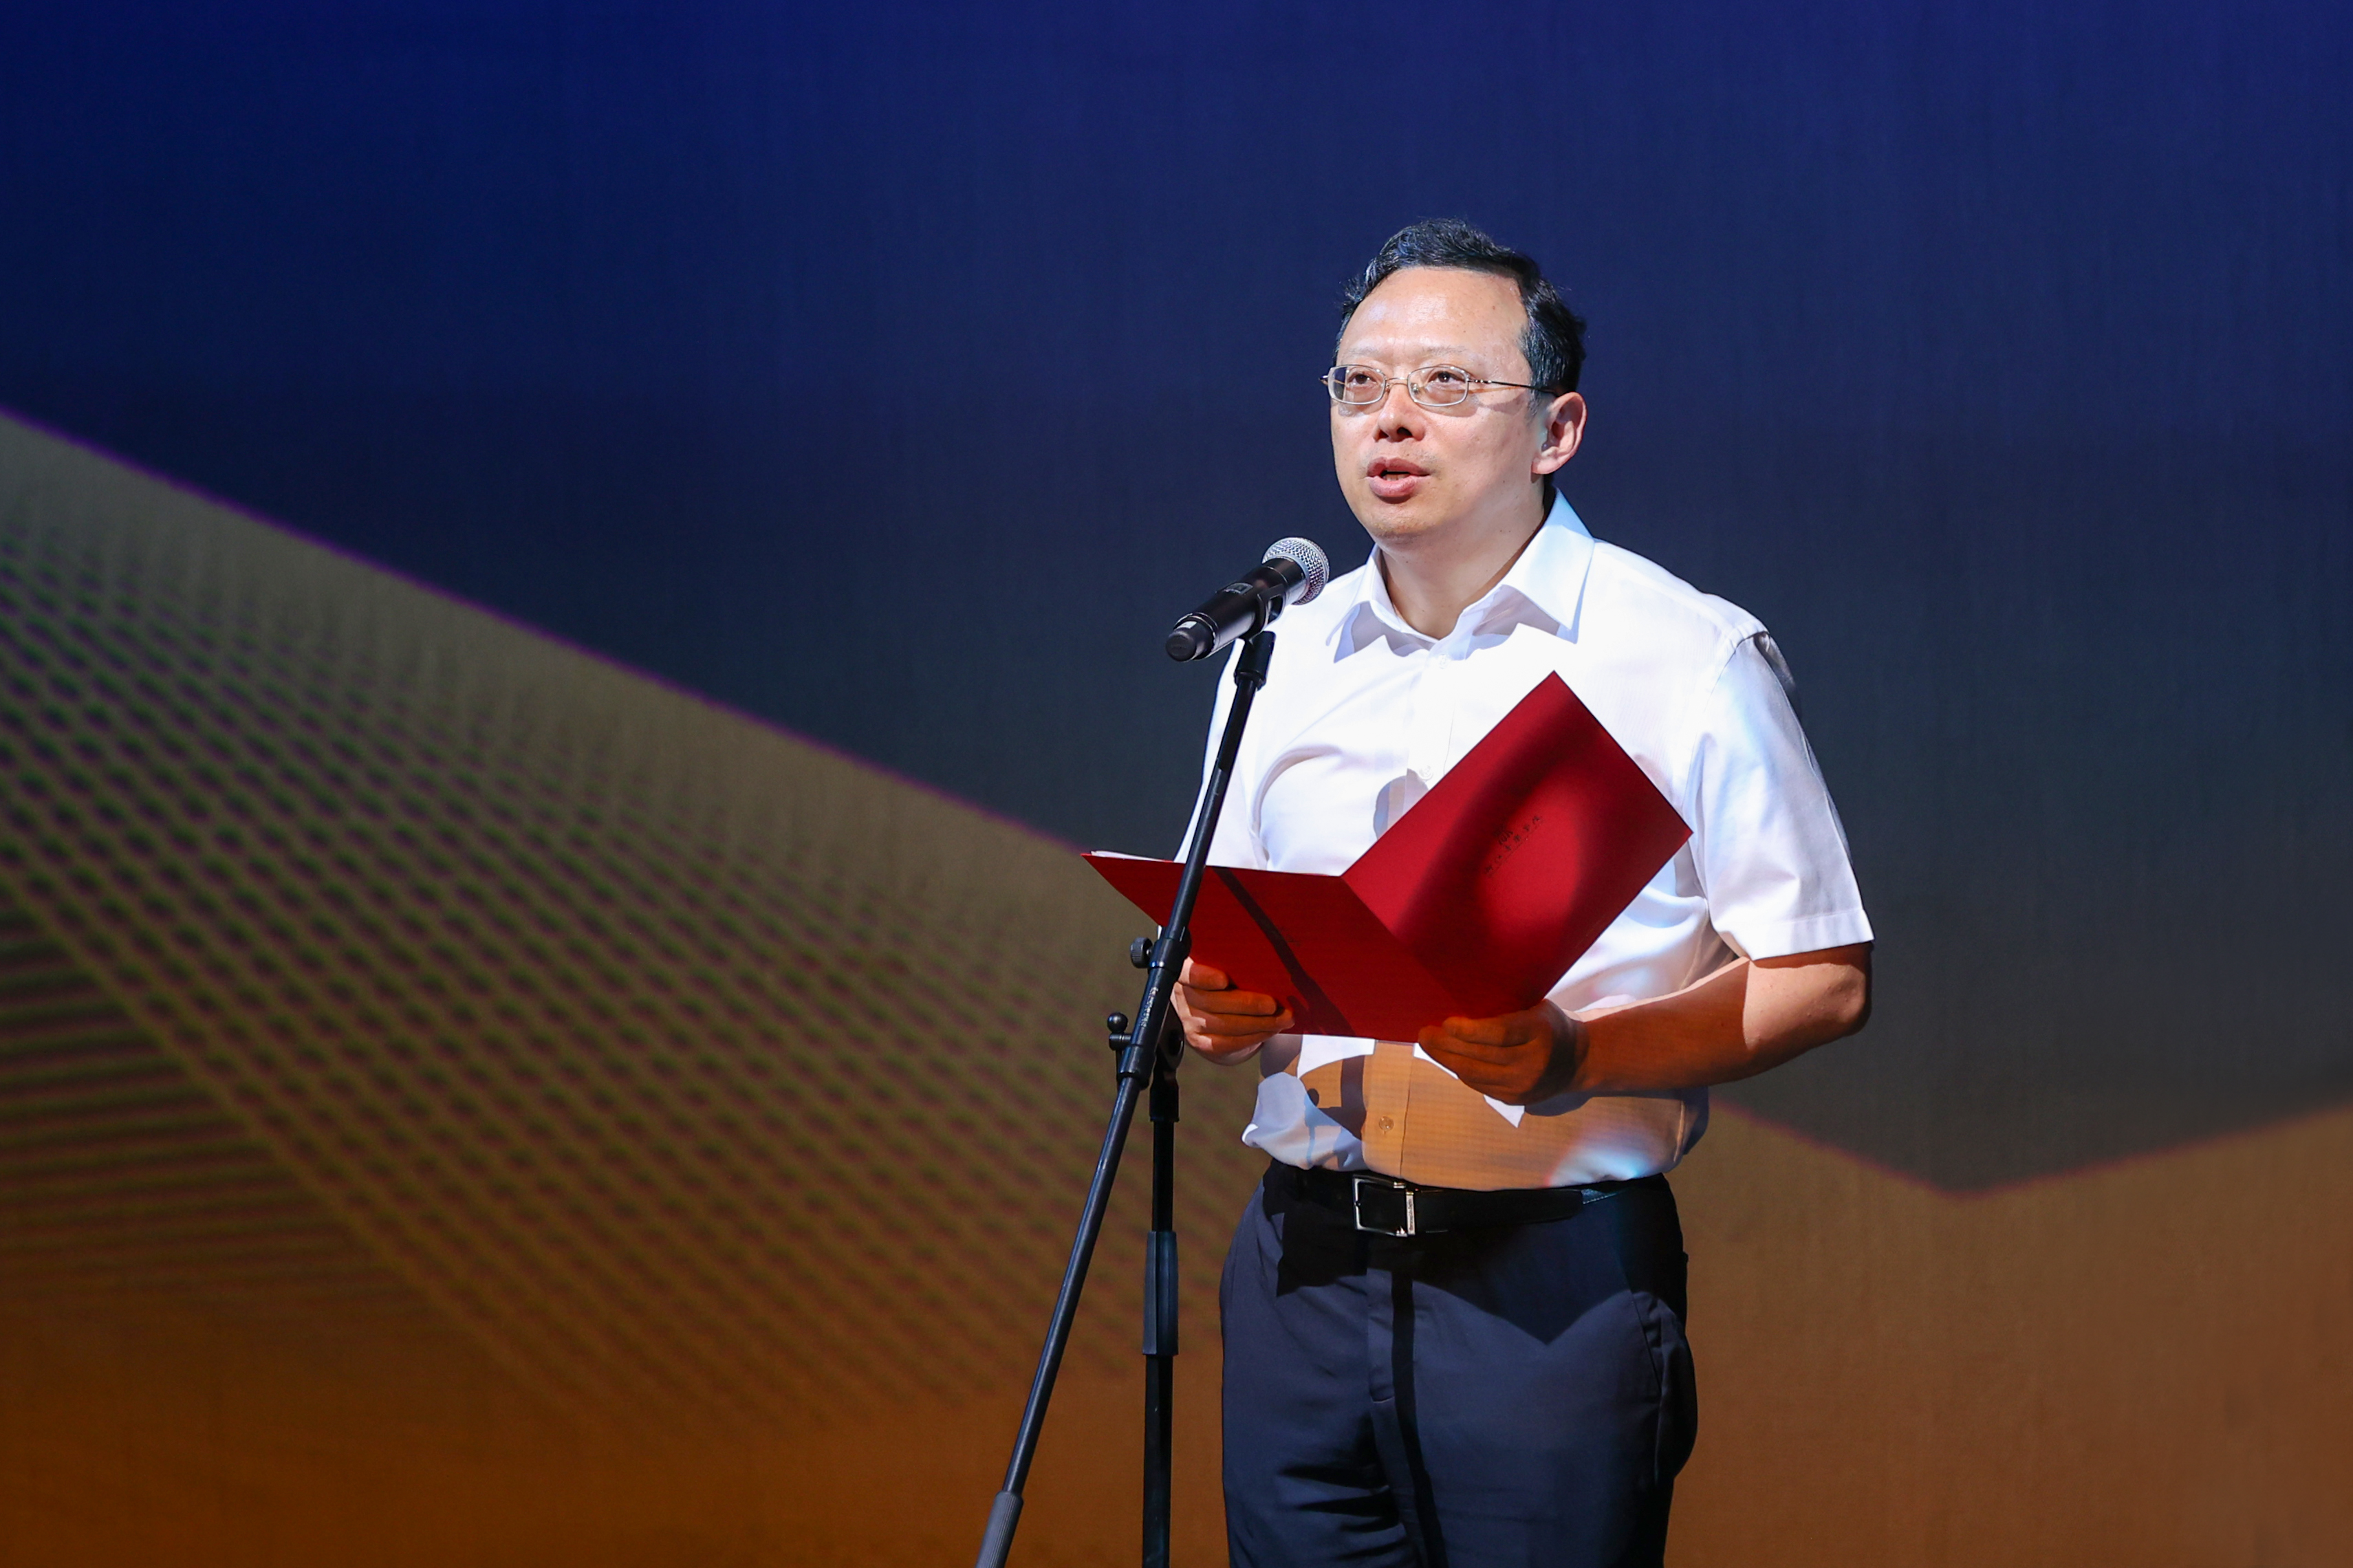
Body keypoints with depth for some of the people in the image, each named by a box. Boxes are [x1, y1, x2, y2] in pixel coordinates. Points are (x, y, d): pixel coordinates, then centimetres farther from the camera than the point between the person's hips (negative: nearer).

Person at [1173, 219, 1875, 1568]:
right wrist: (1215, 1010, -3)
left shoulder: (1692, 660, -2)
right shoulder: (1282, 660, 13)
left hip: (1555, 1287, -4)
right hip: (1305, 1265, 4)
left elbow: (1823, 980, -5)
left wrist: (1579, 1062, -19)